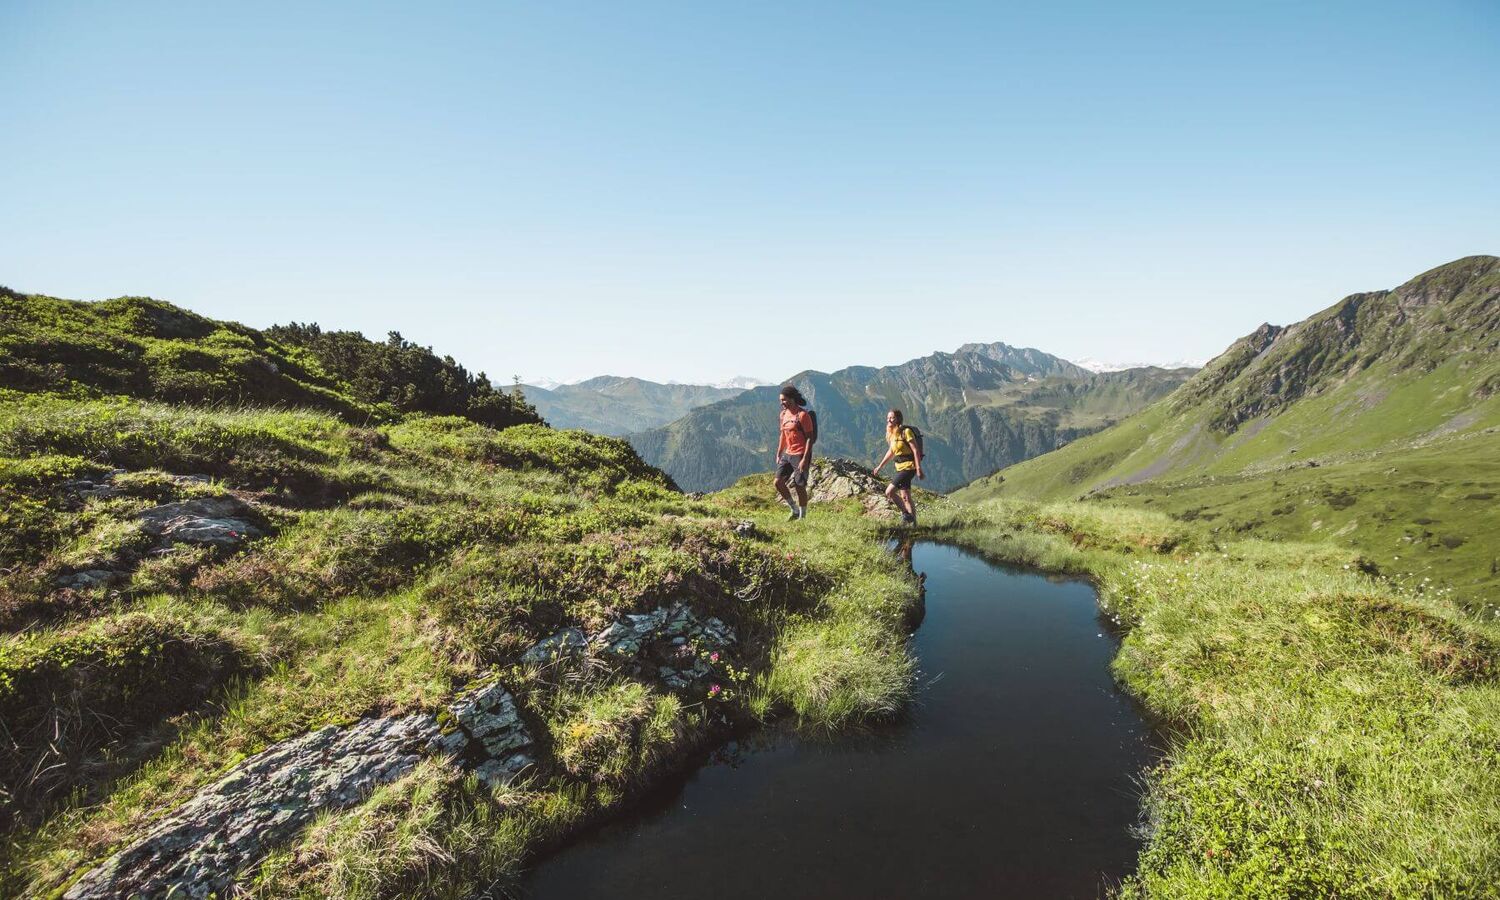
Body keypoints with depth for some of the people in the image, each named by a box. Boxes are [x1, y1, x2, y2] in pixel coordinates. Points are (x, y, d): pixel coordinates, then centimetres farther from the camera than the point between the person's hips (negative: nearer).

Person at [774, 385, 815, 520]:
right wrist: (778, 454, 15)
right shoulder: (783, 414, 9)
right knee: (778, 482, 2)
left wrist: (805, 459, -20)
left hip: (800, 455, -7)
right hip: (787, 454, 7)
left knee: (800, 487, 0)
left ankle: (802, 517, 16)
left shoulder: (802, 415, -14)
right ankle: (795, 510, 18)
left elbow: (810, 438, -15)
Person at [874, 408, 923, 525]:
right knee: (905, 497, 11)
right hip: (900, 468, 9)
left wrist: (919, 469, -21)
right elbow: (891, 451, 22)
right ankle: (913, 523, 18)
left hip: (909, 467, -9)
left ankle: (906, 513, 1)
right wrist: (880, 466, 23)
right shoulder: (892, 434, 10)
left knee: (889, 492, -14)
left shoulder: (906, 431, -15)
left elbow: (916, 450, -17)